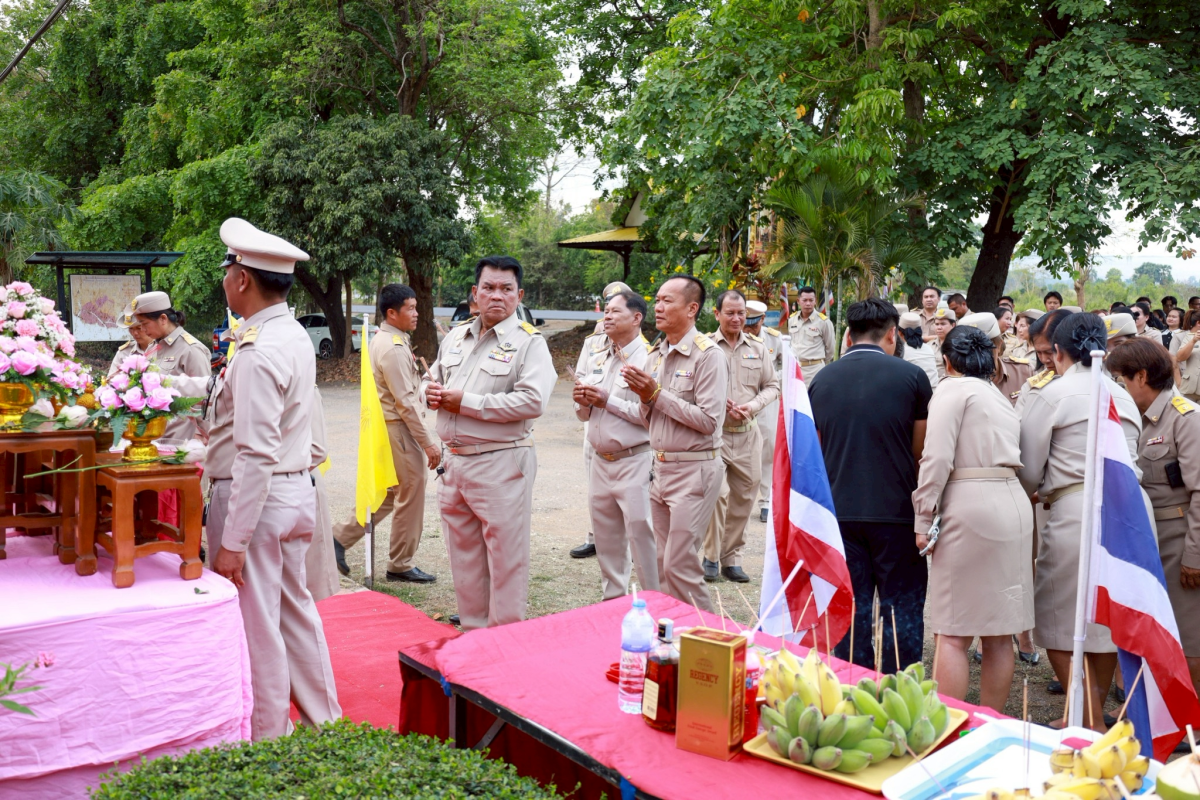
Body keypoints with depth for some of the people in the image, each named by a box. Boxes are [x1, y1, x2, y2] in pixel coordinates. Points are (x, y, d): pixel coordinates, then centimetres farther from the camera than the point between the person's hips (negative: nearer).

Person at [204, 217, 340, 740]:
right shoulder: (295, 336, 9)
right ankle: (322, 722, 31)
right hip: (296, 489, 10)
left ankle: (267, 742, 15)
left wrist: (232, 542, -21)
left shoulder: (258, 353, -21)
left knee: (257, 629, 3)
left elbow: (256, 455, -24)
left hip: (258, 497, -9)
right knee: (295, 612, 19)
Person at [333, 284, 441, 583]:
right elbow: (406, 401, -22)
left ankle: (341, 537, 20)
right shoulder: (394, 348, -20)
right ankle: (401, 565, 14)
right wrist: (428, 443, -19)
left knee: (387, 493, 19)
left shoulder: (381, 340, 12)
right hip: (399, 429, -10)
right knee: (410, 497, 2)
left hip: (385, 426, 10)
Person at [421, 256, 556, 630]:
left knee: (505, 561, -1)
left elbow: (532, 401, -21)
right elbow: (431, 378, 27)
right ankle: (472, 634, 29)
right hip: (455, 461, 7)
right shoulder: (456, 337, 15)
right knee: (464, 557, 15)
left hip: (501, 463, -7)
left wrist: (467, 402, -17)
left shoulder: (529, 342, -7)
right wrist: (431, 392, 1)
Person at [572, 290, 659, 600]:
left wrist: (609, 402, -17)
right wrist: (582, 402, -3)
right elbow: (584, 415, 19)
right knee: (606, 538, 14)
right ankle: (613, 598, 27)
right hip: (599, 460, 7)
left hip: (634, 461, -7)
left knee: (641, 534, -6)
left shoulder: (648, 359, -10)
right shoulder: (595, 357, 13)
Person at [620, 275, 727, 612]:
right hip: (661, 467, 8)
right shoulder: (657, 355, 12)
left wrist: (657, 394, -16)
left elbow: (709, 421, -19)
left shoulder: (707, 355, -12)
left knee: (679, 566, -7)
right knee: (664, 563, 12)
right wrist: (644, 396, -4)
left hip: (694, 470, -8)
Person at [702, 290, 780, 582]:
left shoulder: (758, 347, 10)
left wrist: (752, 406, -5)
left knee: (743, 498, 8)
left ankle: (731, 559, 21)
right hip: (713, 432, -4)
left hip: (747, 434, 4)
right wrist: (720, 404, -17)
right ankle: (711, 557, 3)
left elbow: (772, 386, 13)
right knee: (715, 493, -14)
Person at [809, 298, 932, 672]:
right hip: (896, 510, -3)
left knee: (851, 610, 11)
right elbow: (921, 451, 1)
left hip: (839, 510, 3)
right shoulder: (911, 376, -5)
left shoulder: (821, 380, 5)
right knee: (902, 609, 7)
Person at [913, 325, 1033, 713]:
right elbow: (1019, 459, 13)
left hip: (971, 508, -8)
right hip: (1015, 504, 8)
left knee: (953, 634, -3)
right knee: (999, 633, 13)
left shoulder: (953, 389, -2)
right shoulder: (999, 396, 22)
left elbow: (937, 459, -12)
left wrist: (922, 521, -9)